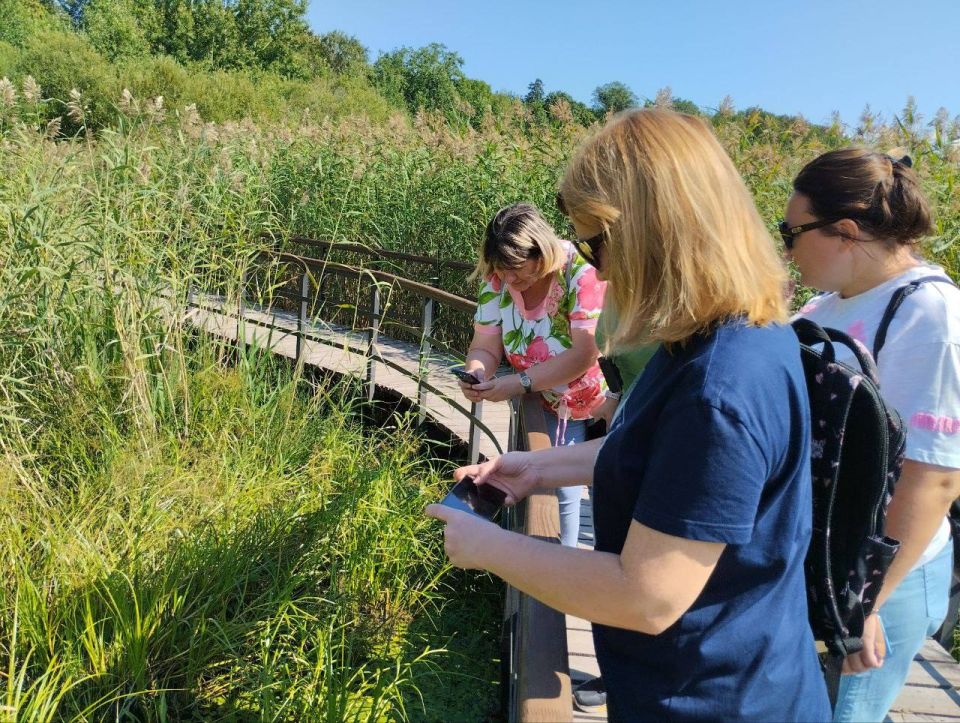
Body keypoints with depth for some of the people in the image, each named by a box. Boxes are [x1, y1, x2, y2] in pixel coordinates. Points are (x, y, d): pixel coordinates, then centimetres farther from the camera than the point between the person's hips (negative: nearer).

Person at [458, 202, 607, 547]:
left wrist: (519, 383, -37)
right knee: (561, 491, 10)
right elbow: (485, 348, -9)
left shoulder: (582, 273, -29)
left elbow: (585, 353, -33)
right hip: (555, 407, 4)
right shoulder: (498, 282, -12)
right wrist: (475, 375, -32)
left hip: (605, 402, -4)